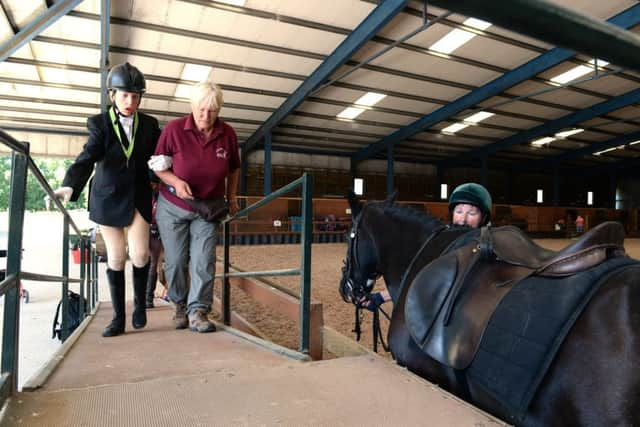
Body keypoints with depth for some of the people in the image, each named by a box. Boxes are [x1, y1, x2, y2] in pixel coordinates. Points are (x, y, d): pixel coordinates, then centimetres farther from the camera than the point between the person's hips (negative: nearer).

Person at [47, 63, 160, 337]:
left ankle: (140, 304, 17)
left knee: (139, 255, -10)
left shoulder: (149, 125, 1)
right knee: (115, 257, 4)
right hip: (108, 197, -1)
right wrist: (70, 186, -36)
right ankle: (118, 317, 16)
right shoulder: (99, 123, -6)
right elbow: (87, 158, -19)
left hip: (137, 196, 1)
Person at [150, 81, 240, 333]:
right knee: (176, 260, 7)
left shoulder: (227, 134, -7)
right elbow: (157, 166, -6)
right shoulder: (174, 129, -15)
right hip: (173, 207, -1)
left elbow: (233, 169, 9)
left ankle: (197, 311, 3)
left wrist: (232, 198, 8)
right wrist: (176, 182, -23)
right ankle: (180, 305, 28)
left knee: (203, 261, -6)